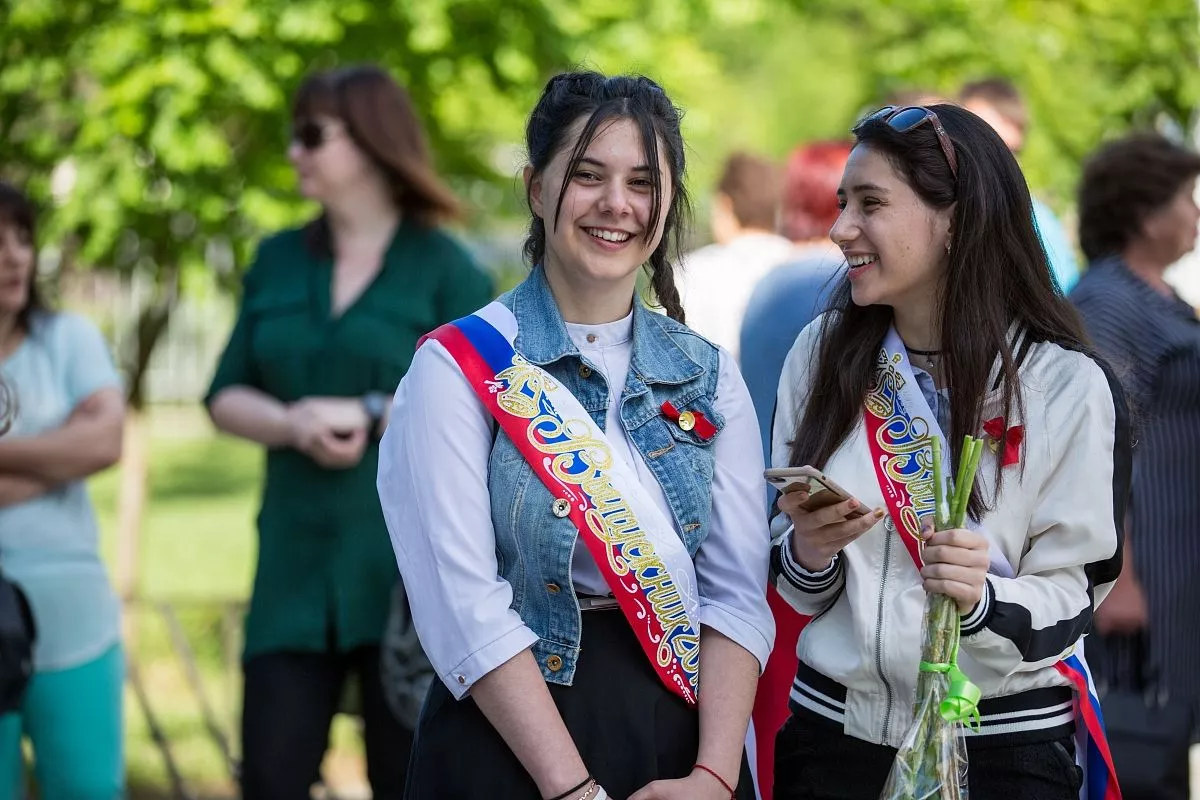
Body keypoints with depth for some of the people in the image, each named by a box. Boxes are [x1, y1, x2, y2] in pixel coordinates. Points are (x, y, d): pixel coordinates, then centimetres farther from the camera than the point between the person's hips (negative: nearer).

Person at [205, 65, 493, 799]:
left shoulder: (444, 268, -2)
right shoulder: (278, 262, 12)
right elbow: (227, 398, 10)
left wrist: (372, 417, -17)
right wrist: (292, 424, -11)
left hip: (409, 561, -4)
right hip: (298, 558, 4)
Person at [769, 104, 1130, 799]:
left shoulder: (1070, 387, -10)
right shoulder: (822, 355, 0)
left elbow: (1074, 599, -8)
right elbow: (794, 587, 6)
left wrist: (980, 600, -27)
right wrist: (808, 554, -15)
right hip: (832, 736, 3)